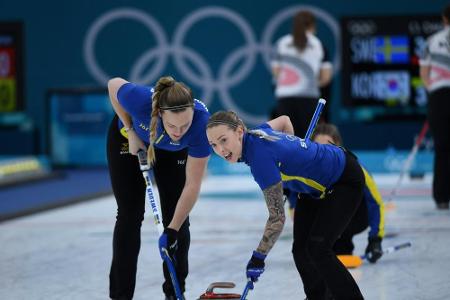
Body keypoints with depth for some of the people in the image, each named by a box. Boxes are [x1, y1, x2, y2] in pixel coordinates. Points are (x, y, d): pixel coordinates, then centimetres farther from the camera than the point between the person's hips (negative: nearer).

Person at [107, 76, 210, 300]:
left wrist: (173, 230, -31)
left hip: (174, 153, 1)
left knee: (177, 219, -3)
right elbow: (114, 85, -18)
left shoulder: (202, 122, -40)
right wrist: (131, 131, -18)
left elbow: (193, 184, -32)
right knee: (130, 215, -2)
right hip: (130, 140, -1)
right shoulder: (141, 100, -44)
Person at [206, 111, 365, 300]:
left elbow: (277, 217, -30)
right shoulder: (255, 134, -10)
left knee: (318, 249, -18)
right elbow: (284, 120, 14)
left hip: (345, 181, -9)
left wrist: (258, 257, -24)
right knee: (301, 249, 4)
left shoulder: (260, 156, -34)